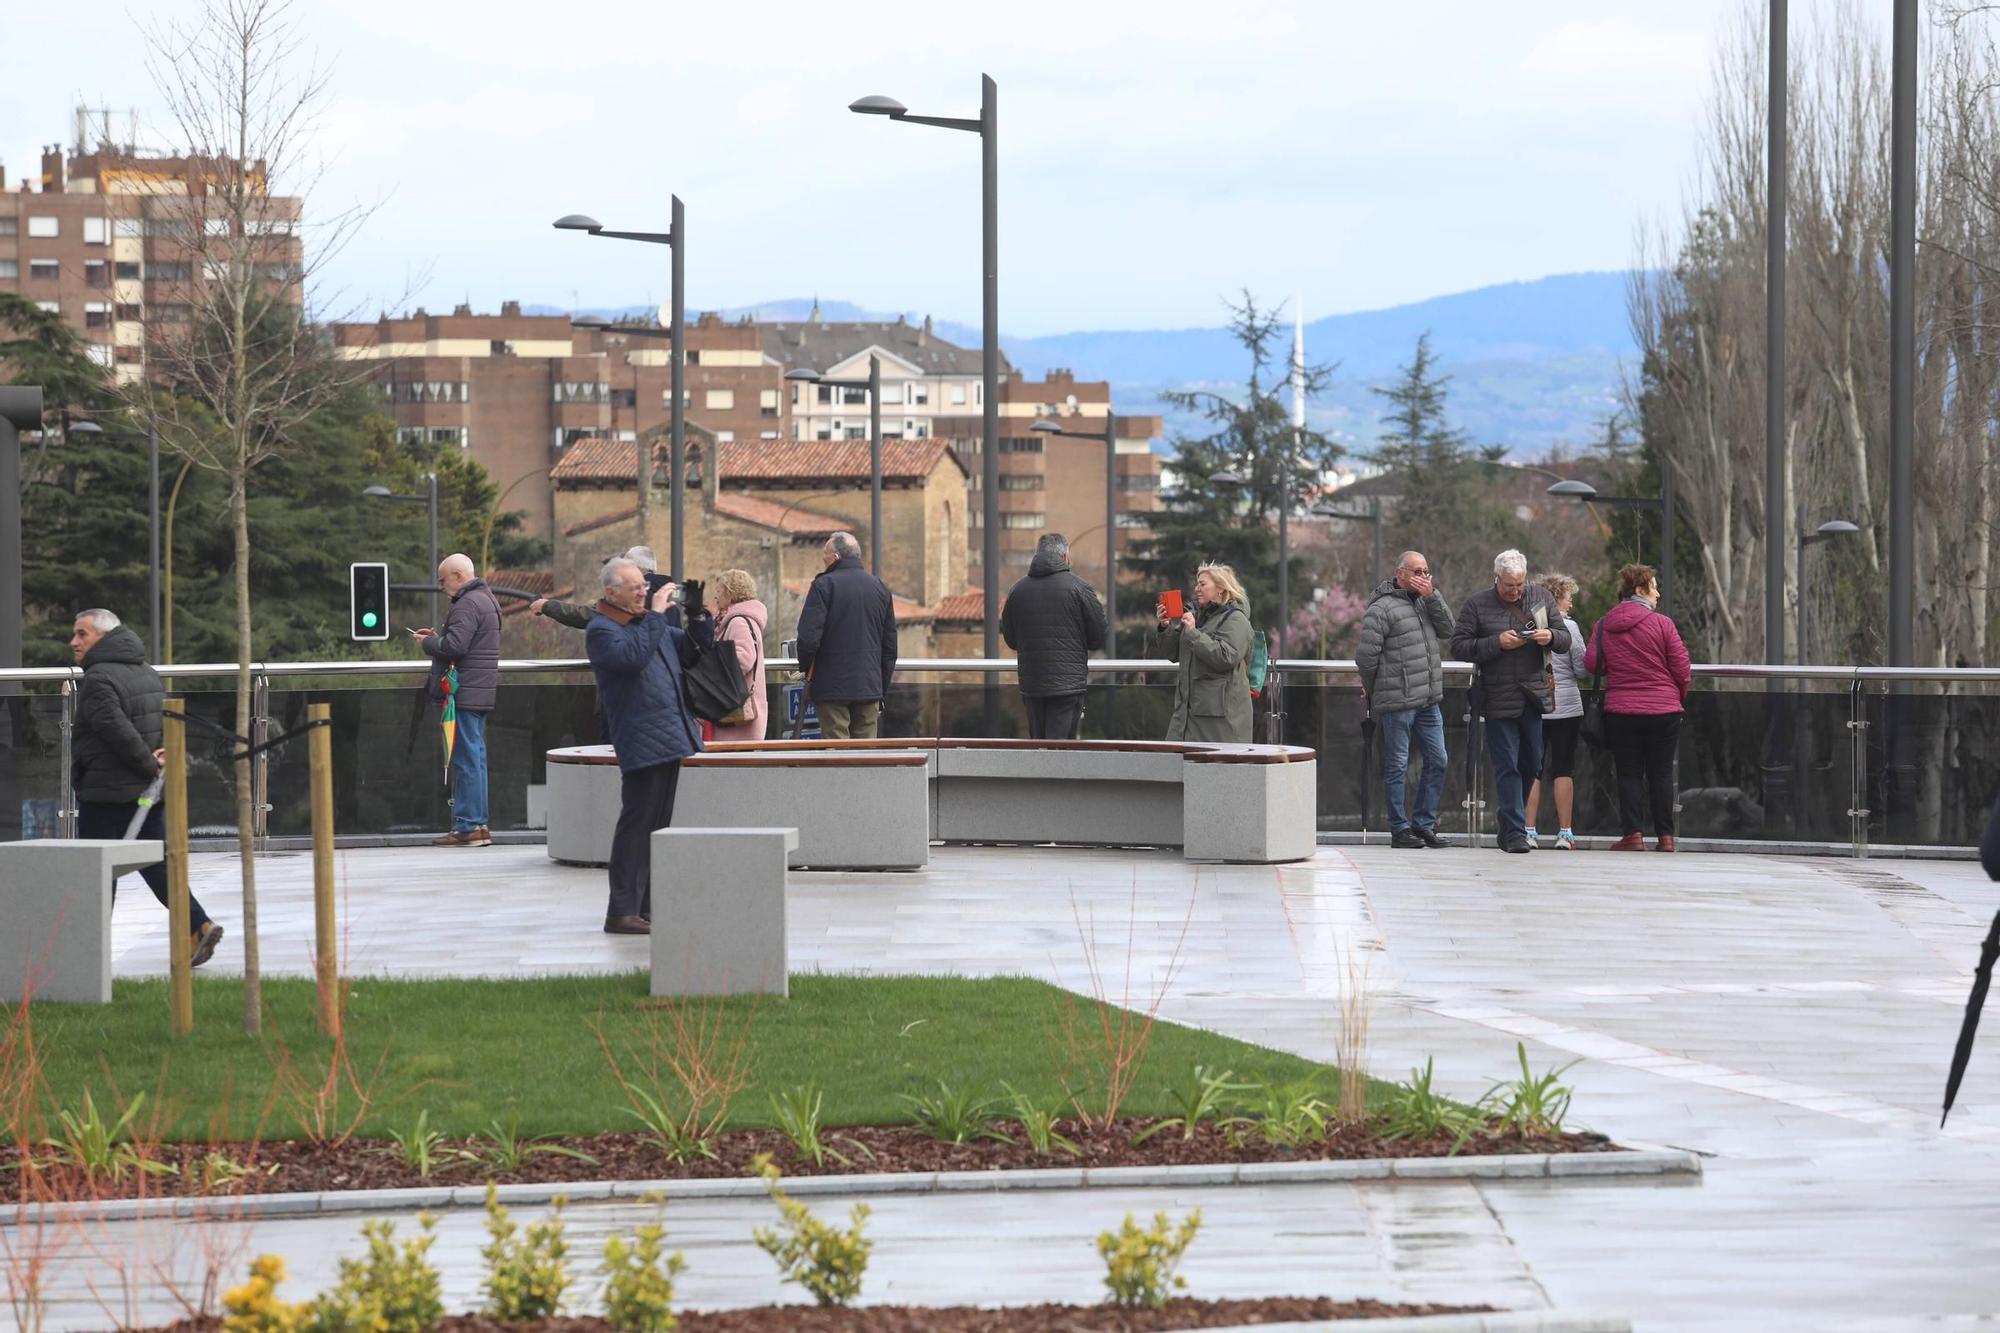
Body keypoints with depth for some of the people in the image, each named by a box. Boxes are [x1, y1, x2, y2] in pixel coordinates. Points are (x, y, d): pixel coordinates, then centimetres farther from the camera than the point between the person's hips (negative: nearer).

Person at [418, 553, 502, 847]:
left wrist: (427, 642, -6)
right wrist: (437, 636, 13)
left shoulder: (467, 605, -15)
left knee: (466, 759, -8)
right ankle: (478, 825, 16)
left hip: (465, 693, -11)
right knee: (476, 758, 13)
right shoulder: (486, 599, 18)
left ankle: (468, 826, -8)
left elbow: (454, 646, -24)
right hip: (481, 693, 11)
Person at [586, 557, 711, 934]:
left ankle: (645, 907, 18)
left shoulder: (649, 621, 17)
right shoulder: (601, 630, -9)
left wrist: (700, 616, 9)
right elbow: (634, 656, -27)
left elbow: (694, 648, 26)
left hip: (670, 739, 9)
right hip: (641, 744, -9)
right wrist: (655, 614, -21)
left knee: (658, 825, 12)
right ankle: (622, 912, -8)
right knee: (637, 825, -9)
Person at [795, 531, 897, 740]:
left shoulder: (824, 585, -8)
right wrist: (883, 690, 22)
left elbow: (808, 637, -14)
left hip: (833, 687, -5)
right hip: (870, 688, 5)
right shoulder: (880, 588, 11)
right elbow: (890, 645, 15)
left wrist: (807, 668, 5)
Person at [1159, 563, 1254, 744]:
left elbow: (1227, 658, -19)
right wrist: (1166, 628, 1)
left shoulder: (1235, 619, -5)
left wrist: (1193, 633, -18)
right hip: (1189, 707, 7)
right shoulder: (1197, 616, 17)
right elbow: (1172, 654, 19)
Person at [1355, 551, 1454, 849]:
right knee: (1397, 766, 0)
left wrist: (1432, 597, -5)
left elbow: (1447, 630, 4)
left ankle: (1424, 823, 17)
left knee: (1437, 761, 8)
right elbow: (1366, 656, -9)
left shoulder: (1424, 602, 15)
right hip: (1397, 702, -7)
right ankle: (1400, 830, 5)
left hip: (1429, 701, 7)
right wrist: (1373, 690, 2)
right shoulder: (1381, 609, -9)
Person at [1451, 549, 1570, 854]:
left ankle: (1509, 826, 24)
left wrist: (1551, 637, -10)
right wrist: (1497, 643, -17)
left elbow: (1565, 640, 13)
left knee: (1531, 765, 10)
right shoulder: (1477, 604, -1)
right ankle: (1515, 833, -6)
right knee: (1507, 766, -6)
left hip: (1534, 696, 4)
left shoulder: (1541, 598, 9)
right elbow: (1458, 647, -5)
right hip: (1498, 699, -4)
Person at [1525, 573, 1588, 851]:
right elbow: (1582, 667, -6)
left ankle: (1529, 831, 3)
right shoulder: (1568, 627, -8)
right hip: (1566, 706, -2)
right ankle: (1565, 833, 1)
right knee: (1563, 769, 3)